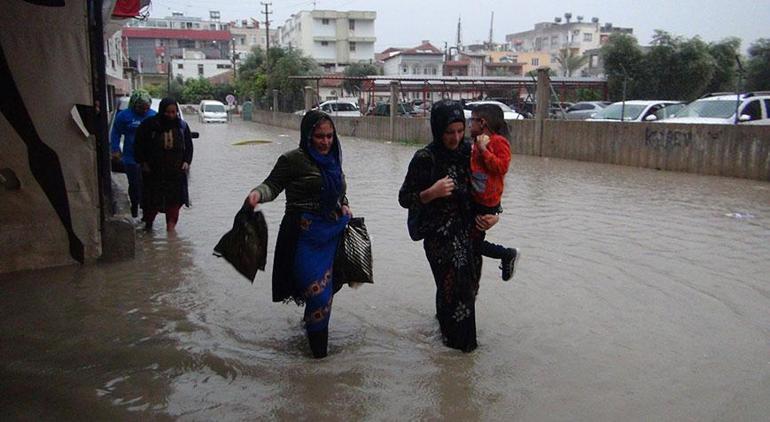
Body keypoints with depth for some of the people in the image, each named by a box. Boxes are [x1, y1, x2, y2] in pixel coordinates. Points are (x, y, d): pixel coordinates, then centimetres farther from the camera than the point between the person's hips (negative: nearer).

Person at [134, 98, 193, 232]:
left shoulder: (182, 125, 1)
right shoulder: (150, 125, -7)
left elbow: (189, 145, 10)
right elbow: (139, 144, 0)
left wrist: (187, 161, -2)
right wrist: (143, 162, -5)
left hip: (176, 170, 2)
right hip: (154, 170, -1)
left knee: (174, 198, 2)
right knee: (152, 198, 7)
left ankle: (171, 224, 12)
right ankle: (148, 222, 26)